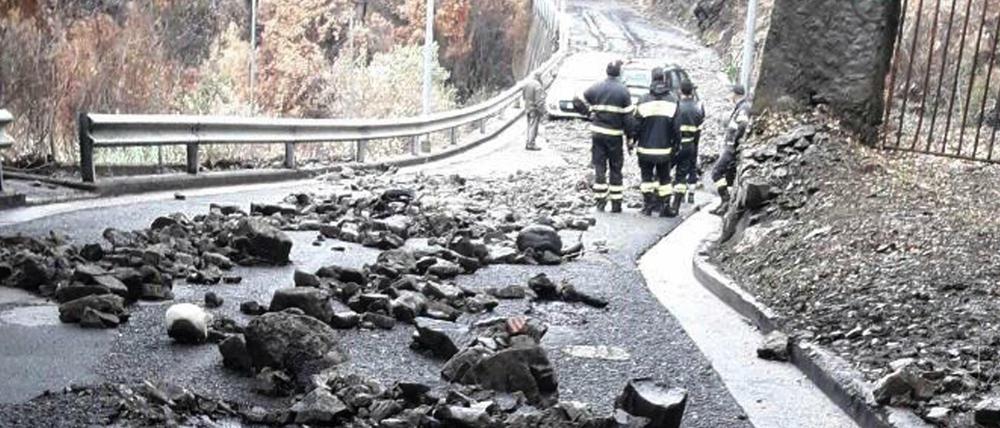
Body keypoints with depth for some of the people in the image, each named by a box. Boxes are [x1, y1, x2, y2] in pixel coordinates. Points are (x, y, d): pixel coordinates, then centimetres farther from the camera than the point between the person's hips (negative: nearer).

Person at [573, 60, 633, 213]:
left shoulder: (596, 87, 0)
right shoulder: (623, 91, -8)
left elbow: (578, 102, 1)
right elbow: (629, 114, -9)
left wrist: (589, 113, 13)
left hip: (598, 132, 2)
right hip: (615, 134, -2)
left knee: (599, 166, 8)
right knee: (615, 169, 7)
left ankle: (600, 200, 5)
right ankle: (616, 203, 8)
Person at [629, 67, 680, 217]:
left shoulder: (644, 100, -9)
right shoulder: (672, 101, -5)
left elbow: (635, 124, -7)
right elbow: (676, 127, -2)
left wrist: (631, 141, 6)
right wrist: (675, 144, 10)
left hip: (646, 148, -1)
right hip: (664, 149, 1)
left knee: (647, 176, 11)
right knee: (664, 177, 12)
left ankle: (648, 206, 11)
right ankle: (665, 207, 12)